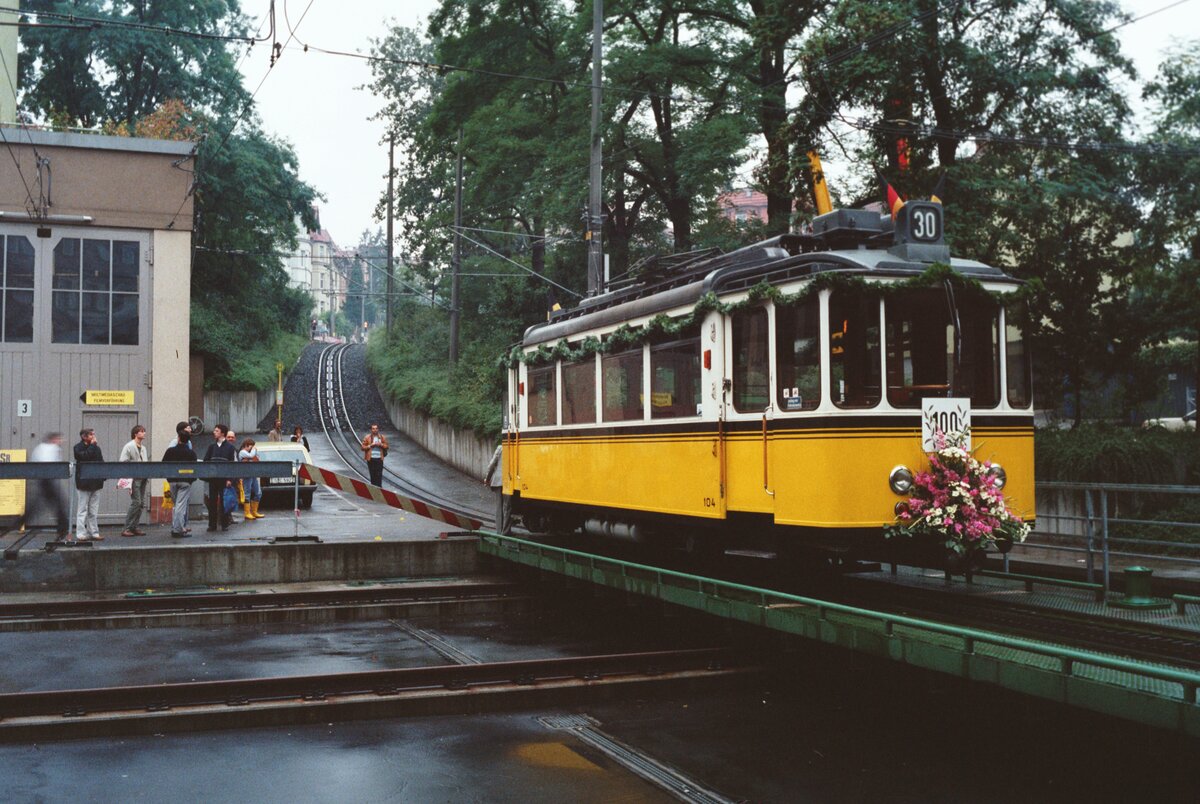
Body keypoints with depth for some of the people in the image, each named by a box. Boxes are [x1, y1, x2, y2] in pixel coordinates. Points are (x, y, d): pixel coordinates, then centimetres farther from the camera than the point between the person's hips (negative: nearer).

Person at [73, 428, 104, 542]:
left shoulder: (96, 448, 14)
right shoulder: (78, 448, -3)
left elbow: (101, 462, 14)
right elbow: (85, 456, -22)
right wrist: (92, 445, -12)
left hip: (95, 482, 6)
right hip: (84, 482, -6)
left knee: (94, 511, 8)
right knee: (83, 509, -3)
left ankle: (94, 532, 12)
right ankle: (81, 534, -1)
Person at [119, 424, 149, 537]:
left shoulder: (143, 448, 20)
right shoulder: (128, 447, -4)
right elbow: (123, 462, -10)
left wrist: (148, 477, 13)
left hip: (143, 478, 8)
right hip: (134, 478, -8)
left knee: (141, 503, 6)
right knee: (136, 502, -11)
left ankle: (134, 527, 13)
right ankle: (127, 528, -5)